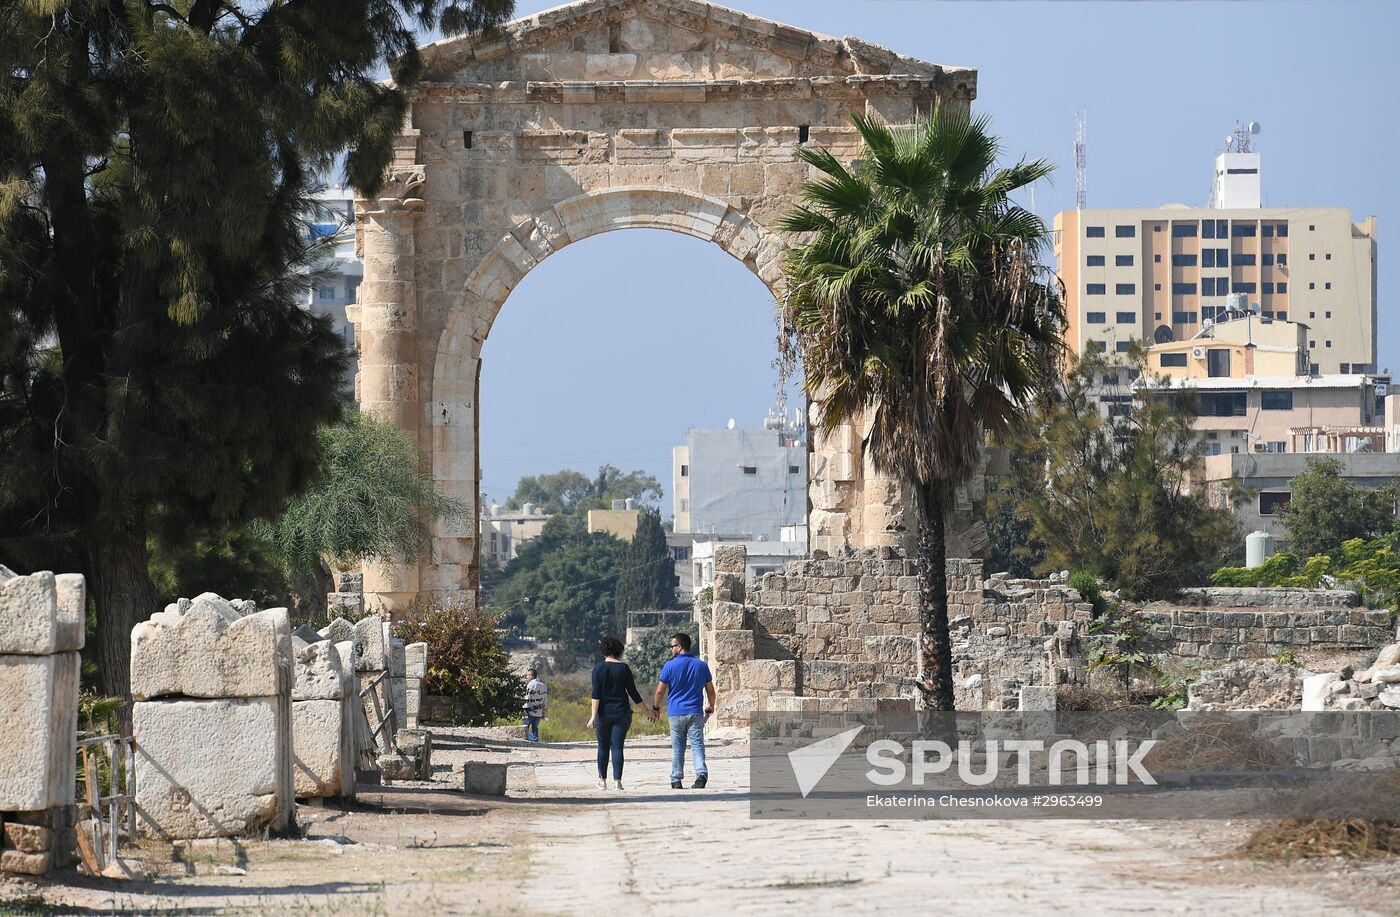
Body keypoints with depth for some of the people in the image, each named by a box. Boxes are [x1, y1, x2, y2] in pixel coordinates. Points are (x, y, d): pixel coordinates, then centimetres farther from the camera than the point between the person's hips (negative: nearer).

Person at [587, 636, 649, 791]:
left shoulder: (599, 668, -5)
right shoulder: (624, 668, -2)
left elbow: (596, 694, -11)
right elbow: (633, 693, -1)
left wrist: (594, 715, -13)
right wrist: (645, 711, 9)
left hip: (604, 713, 0)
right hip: (621, 713, 0)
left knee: (603, 747, 11)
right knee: (617, 747, 0)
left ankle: (602, 781, 16)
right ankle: (617, 781, -9)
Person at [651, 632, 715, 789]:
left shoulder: (670, 666, -6)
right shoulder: (701, 665, 4)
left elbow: (660, 690, -3)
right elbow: (710, 690, 9)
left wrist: (655, 708, 12)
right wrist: (710, 706, 26)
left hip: (675, 713, -1)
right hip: (695, 712, 1)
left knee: (678, 748, 9)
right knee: (697, 745, -2)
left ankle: (676, 780, 13)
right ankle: (701, 774, -22)